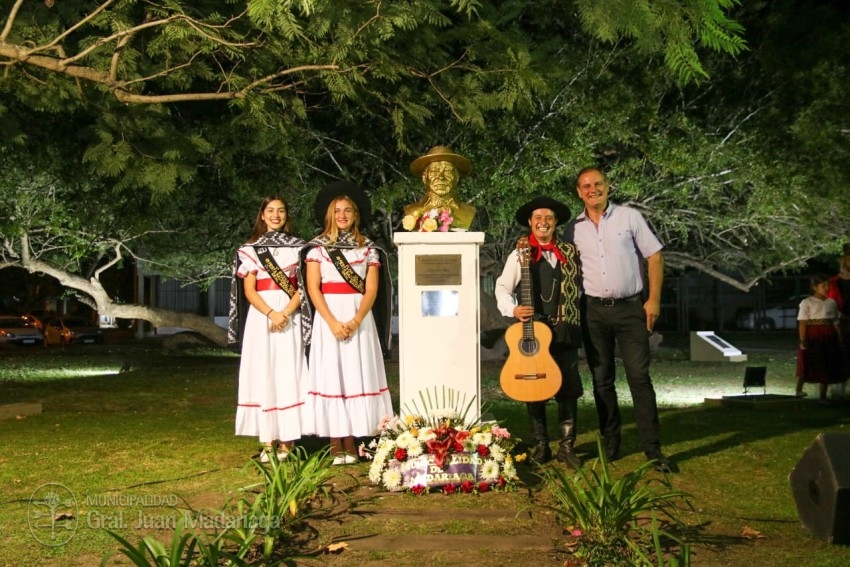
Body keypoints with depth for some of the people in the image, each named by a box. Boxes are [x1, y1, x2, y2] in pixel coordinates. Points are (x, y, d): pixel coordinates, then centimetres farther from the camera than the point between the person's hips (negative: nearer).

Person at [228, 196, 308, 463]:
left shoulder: (297, 246, 9)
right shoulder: (250, 249, 9)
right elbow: (248, 290, 1)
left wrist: (286, 313, -13)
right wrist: (271, 313, -15)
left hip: (291, 316, 0)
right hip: (260, 315, 1)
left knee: (288, 374, -4)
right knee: (262, 374, -2)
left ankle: (286, 441, -2)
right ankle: (267, 442, 0)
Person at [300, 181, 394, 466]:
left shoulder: (368, 248, 8)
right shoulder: (317, 246, 5)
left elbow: (372, 290, 1)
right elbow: (312, 288, -2)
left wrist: (355, 321, -14)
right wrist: (333, 322, -14)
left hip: (360, 318, 1)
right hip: (327, 317, -1)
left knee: (356, 375, -1)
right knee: (330, 375, -3)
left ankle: (351, 443, 3)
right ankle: (335, 445, 0)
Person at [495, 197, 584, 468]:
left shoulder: (570, 253, 11)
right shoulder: (519, 255, 4)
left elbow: (580, 286, 10)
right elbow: (502, 287, -1)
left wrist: (574, 320, -1)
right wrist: (513, 309, -17)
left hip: (564, 330, 2)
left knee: (568, 387, 0)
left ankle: (567, 446, 8)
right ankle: (540, 444, 14)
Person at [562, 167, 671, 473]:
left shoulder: (629, 217, 1)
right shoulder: (574, 229, 6)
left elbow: (654, 256, 0)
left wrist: (654, 299, -6)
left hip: (630, 307, -2)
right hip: (594, 310, 3)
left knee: (639, 376, -4)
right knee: (601, 379, 8)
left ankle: (652, 447, 1)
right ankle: (610, 444, 18)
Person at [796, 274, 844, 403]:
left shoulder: (831, 302, 8)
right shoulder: (806, 303, -5)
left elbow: (835, 323, 10)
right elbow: (802, 324, -10)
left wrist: (839, 340, 6)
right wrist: (803, 341, -16)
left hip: (828, 338, 4)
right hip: (812, 337, -4)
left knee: (826, 368, 6)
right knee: (807, 365, -3)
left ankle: (823, 396, 14)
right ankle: (798, 390, 13)